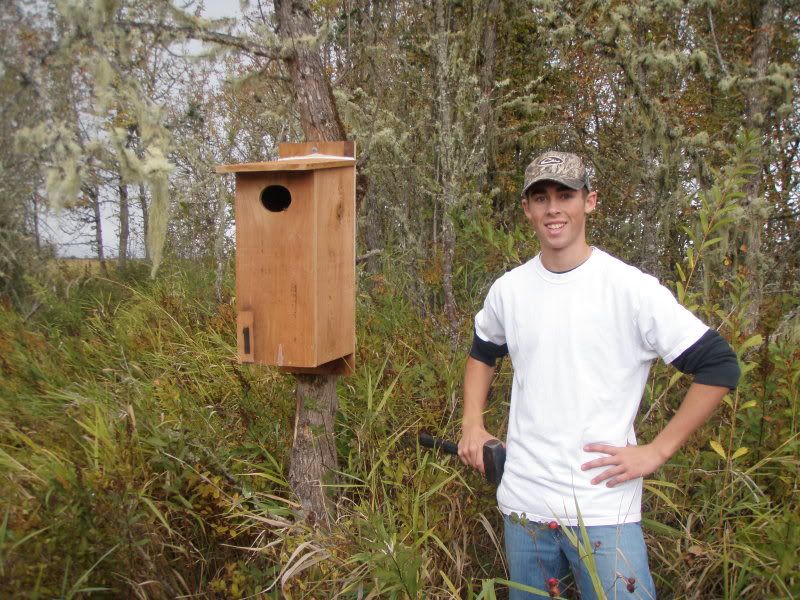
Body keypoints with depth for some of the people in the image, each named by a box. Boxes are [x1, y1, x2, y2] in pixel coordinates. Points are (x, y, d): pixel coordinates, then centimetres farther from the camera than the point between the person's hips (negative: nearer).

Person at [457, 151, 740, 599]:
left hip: (605, 510, -4)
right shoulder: (508, 290, 2)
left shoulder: (632, 288, -11)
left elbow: (720, 367, -8)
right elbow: (483, 354, 21)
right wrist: (472, 425, 9)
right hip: (522, 504, 5)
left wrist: (657, 451, -11)